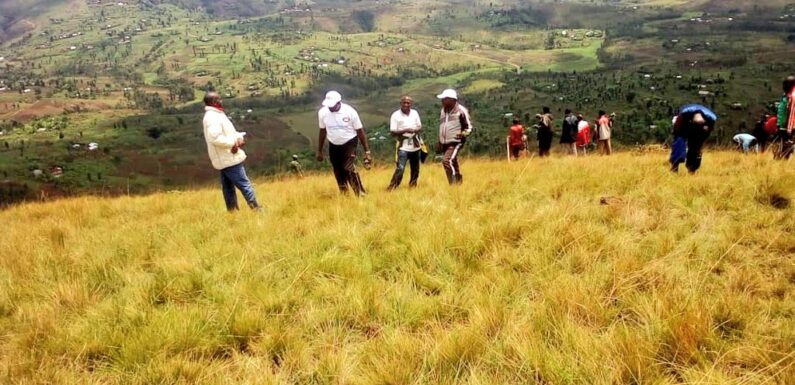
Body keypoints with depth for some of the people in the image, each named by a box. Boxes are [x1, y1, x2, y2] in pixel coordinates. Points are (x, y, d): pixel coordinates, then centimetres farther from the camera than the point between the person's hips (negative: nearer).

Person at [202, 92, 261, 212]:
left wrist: (239, 137, -3)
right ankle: (257, 210, -1)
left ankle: (232, 212, 21)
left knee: (229, 189, 14)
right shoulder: (212, 117, -18)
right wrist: (233, 143, -22)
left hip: (224, 160, 11)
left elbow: (229, 132, 18)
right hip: (229, 159, -11)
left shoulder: (217, 115, 15)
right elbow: (215, 138, -32)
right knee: (245, 185, -6)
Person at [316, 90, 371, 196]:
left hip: (349, 143, -4)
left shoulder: (350, 112, -17)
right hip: (333, 146, 4)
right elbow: (323, 132, 7)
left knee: (349, 168, -21)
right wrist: (319, 151, 11)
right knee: (339, 174, 7)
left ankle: (361, 194, -13)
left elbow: (360, 131, -10)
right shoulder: (322, 112, -8)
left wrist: (367, 151, -11)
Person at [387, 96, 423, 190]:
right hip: (403, 147, -5)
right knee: (400, 169, -16)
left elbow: (420, 127, 9)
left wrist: (415, 130, -14)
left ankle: (412, 186, 31)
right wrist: (405, 130, -25)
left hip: (415, 146, 5)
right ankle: (391, 188, -11)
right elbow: (392, 132, -13)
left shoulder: (415, 113, 5)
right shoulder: (396, 115, -8)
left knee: (415, 169, 14)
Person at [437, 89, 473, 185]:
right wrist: (440, 143, 22)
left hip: (456, 142, -8)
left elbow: (469, 127, -6)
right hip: (445, 144, 8)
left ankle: (454, 184, -20)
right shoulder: (444, 110, 14)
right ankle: (458, 183, 24)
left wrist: (463, 134, -27)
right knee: (453, 166, 12)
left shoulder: (461, 110, -8)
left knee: (447, 161, -25)